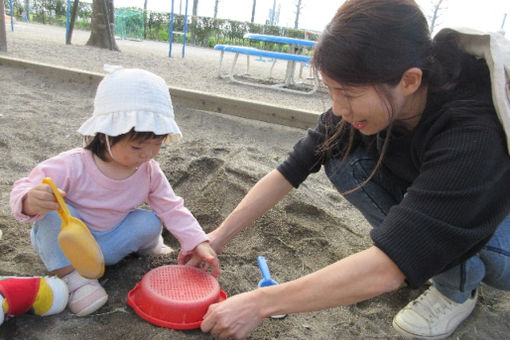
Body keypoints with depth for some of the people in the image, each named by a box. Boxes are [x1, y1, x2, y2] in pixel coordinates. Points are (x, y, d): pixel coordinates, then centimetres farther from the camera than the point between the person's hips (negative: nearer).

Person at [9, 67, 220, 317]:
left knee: (150, 222, -21)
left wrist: (198, 243, -23)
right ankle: (70, 274, -18)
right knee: (54, 211, -32)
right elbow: (22, 191, -25)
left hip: (105, 246, 3)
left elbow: (172, 208, -11)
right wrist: (30, 202, -51)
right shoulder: (72, 166, -28)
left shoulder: (149, 171, -13)